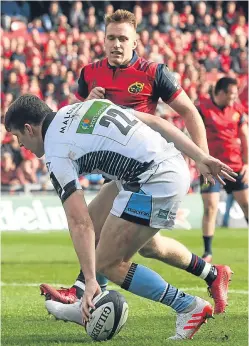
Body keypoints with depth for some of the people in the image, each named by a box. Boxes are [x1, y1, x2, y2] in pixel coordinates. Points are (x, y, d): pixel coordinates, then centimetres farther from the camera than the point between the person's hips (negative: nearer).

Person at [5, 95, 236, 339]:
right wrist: (200, 157, 13)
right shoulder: (86, 107, 18)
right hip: (175, 162, 10)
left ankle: (190, 307, 4)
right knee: (96, 219, 21)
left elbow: (79, 224, -14)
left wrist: (90, 280, -16)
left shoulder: (56, 154, -5)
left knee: (107, 264, 1)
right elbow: (156, 122, 13)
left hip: (156, 185, -10)